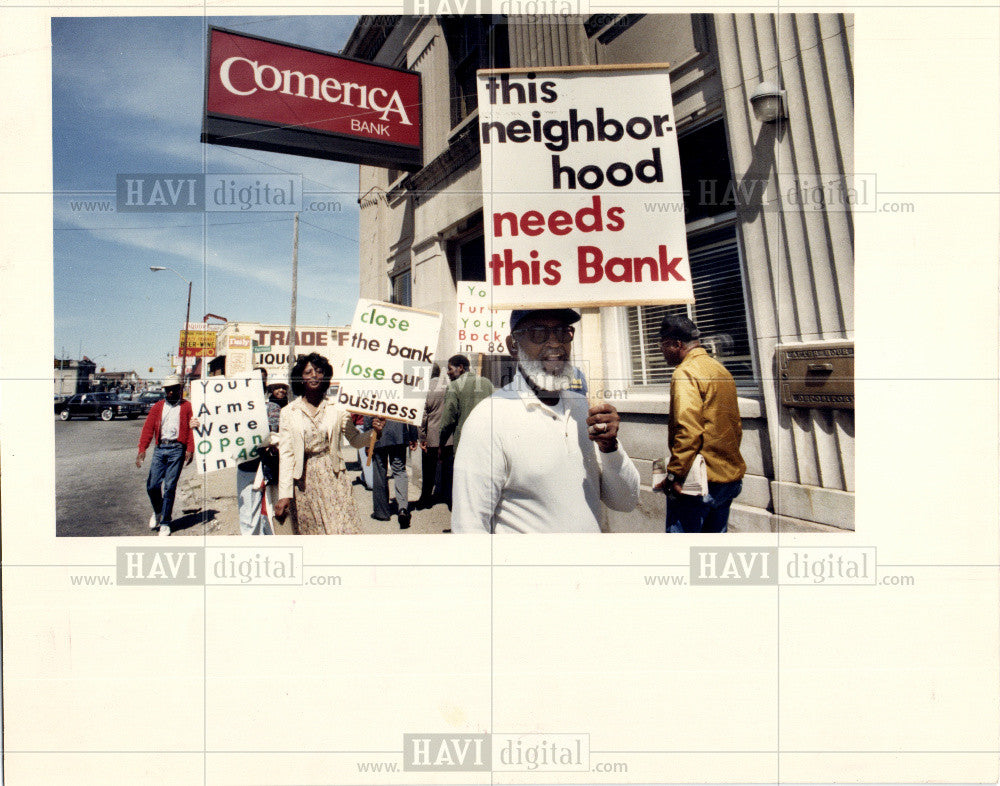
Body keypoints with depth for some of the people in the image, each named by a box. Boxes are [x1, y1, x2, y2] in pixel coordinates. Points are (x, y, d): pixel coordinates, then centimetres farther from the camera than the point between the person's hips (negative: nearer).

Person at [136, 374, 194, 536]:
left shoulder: (186, 407, 7)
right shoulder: (157, 407, 14)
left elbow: (191, 428, -1)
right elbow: (148, 428, 5)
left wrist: (190, 449, -14)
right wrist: (142, 449, -7)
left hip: (177, 449, -3)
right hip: (160, 448, 3)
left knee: (170, 486, -3)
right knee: (152, 485, 0)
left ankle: (165, 523, 8)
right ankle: (157, 512, 29)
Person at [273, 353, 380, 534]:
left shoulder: (336, 409, 3)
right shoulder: (288, 412, 2)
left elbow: (355, 439, 8)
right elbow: (286, 454, -3)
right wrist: (284, 494, -9)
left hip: (333, 478, 0)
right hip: (305, 482, 0)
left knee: (342, 529, -8)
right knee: (310, 532, 9)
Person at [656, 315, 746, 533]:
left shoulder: (686, 372, -14)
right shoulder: (721, 369, 14)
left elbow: (688, 430, -24)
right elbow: (736, 427, 20)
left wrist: (674, 474, -20)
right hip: (731, 478, 9)